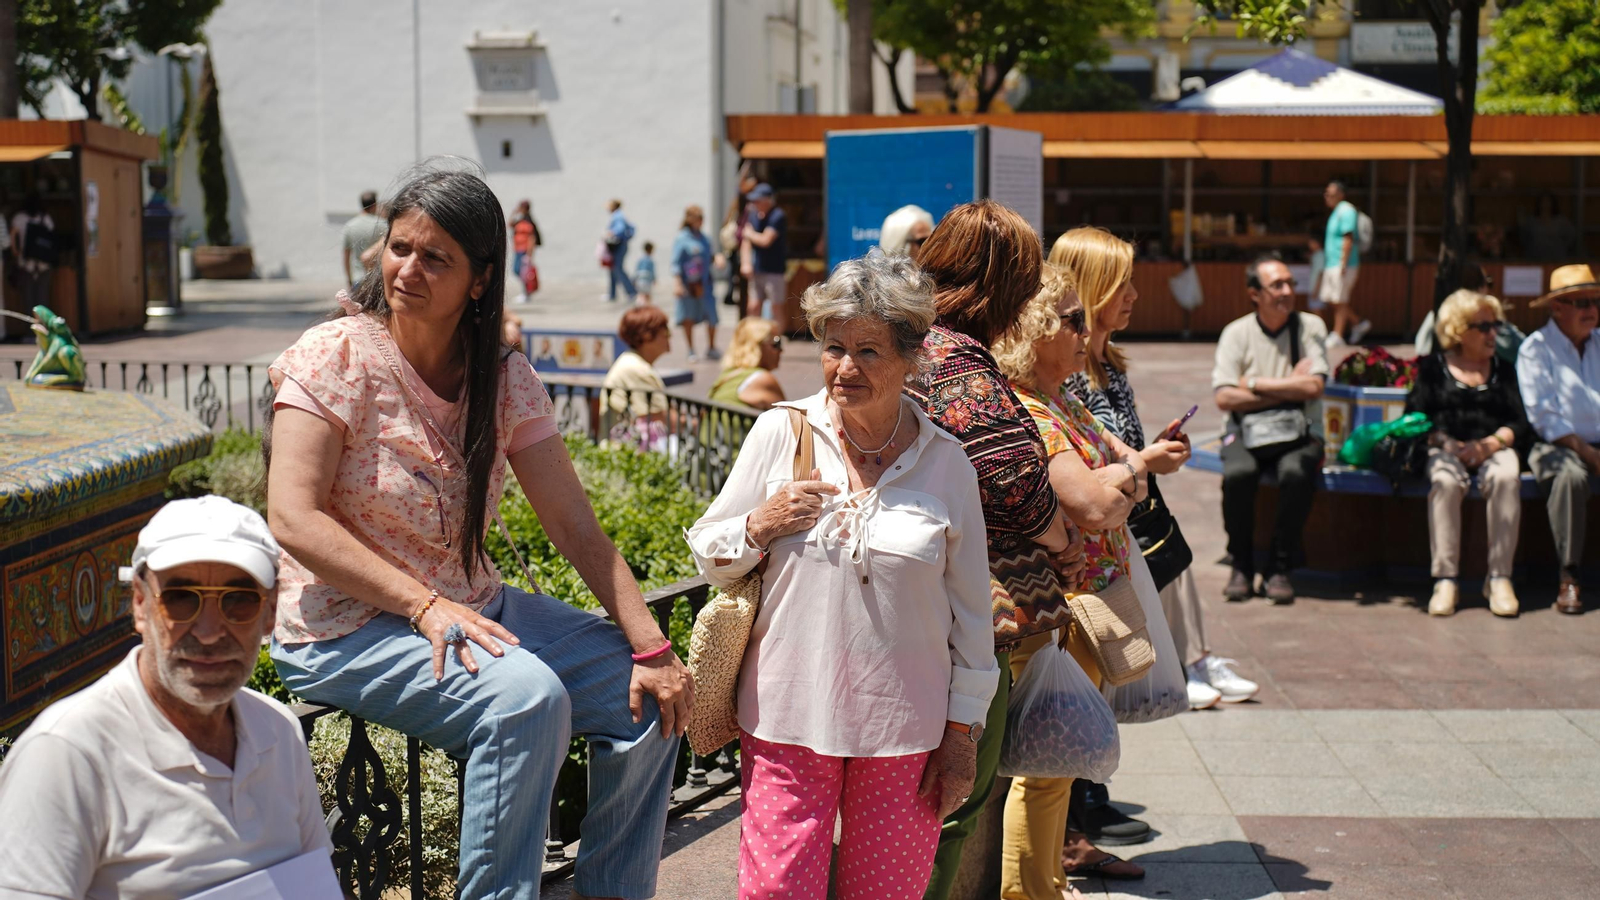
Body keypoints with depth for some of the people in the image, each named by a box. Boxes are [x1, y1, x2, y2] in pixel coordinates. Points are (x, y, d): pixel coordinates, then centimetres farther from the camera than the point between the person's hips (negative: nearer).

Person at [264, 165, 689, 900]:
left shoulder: (507, 381, 1)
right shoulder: (339, 356, -12)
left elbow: (576, 528, -2)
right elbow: (293, 520, -19)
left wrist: (651, 647, -13)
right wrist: (425, 607, -27)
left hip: (475, 609, 6)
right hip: (347, 627, -6)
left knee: (651, 698, -6)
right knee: (526, 695, -30)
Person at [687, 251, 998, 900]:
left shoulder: (947, 464, 1)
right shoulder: (780, 433, 1)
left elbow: (970, 613, 7)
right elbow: (708, 556, 8)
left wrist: (961, 732, 6)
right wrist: (761, 526, -12)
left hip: (904, 727, 1)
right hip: (789, 718, 0)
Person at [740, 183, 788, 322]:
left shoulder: (777, 216, -13)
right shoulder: (753, 215, 9)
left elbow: (765, 240, -20)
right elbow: (746, 242, 9)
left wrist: (750, 234, -1)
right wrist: (745, 263, -3)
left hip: (774, 270, -7)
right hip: (757, 270, 7)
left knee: (776, 308, -1)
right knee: (753, 307, 7)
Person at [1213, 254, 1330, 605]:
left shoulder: (1310, 326, 3)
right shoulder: (1236, 333, 2)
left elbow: (1314, 387, -10)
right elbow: (1224, 397, -8)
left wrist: (1254, 384, -8)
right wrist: (1288, 389, -9)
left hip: (1297, 433, 0)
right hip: (1246, 431, 0)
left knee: (1296, 473, -33)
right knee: (1238, 473, -32)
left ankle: (1279, 569, -16)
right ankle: (1241, 567, -12)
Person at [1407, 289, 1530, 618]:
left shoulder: (1504, 369, 20)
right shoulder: (1434, 366, 14)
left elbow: (1519, 423, 9)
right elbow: (1414, 418, 4)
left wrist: (1491, 443, -12)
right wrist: (1446, 443, -13)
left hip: (1494, 447, 1)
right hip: (1445, 448, -1)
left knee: (1506, 478, -34)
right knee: (1445, 481, -36)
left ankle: (1500, 579, -31)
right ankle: (1445, 579, -36)